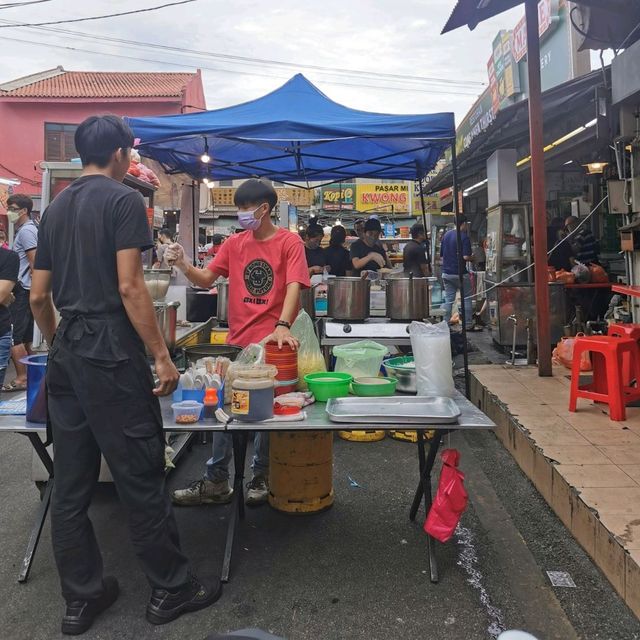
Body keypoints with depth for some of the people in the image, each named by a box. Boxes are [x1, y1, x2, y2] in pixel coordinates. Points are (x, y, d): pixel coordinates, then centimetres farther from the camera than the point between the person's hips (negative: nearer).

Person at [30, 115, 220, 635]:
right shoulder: (124, 200, -7)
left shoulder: (55, 208, 15)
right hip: (112, 358, -8)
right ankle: (170, 588, 17)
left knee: (71, 483, 11)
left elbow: (39, 294, 15)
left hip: (67, 359, 8)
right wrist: (162, 355, -13)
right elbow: (129, 287, -16)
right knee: (141, 477, 2)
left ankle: (82, 597, 24)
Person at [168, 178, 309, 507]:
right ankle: (216, 481, 23)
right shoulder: (234, 243, 8)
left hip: (270, 342, -5)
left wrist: (282, 327, -32)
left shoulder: (289, 242, -5)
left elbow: (293, 287, -17)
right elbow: (206, 279, 6)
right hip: (236, 341, 5)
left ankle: (261, 476, 27)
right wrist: (183, 264, -14)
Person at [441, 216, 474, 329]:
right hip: (460, 273, -6)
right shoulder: (464, 237, -13)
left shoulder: (446, 235, 7)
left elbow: (441, 254, 13)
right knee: (466, 299, 7)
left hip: (446, 273, 6)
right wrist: (472, 258, -1)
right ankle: (468, 324, 10)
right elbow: (466, 257, -21)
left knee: (448, 299, 9)